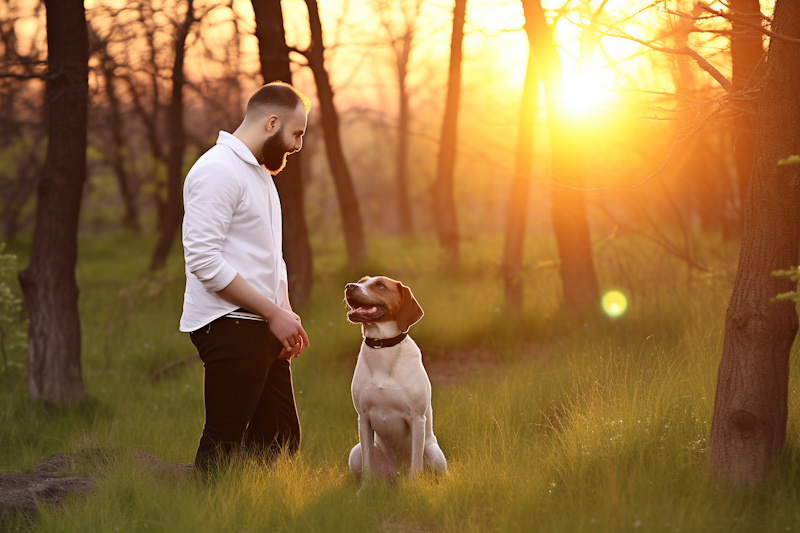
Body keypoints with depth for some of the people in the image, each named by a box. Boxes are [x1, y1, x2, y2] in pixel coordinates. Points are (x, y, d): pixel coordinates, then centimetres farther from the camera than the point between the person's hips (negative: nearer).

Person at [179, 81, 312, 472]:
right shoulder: (217, 171, -12)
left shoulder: (259, 172, 21)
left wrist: (286, 312, 8)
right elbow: (204, 260, -20)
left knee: (282, 440, 8)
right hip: (229, 325, -10)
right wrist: (274, 312, -17)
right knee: (224, 441, -10)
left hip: (263, 329, 10)